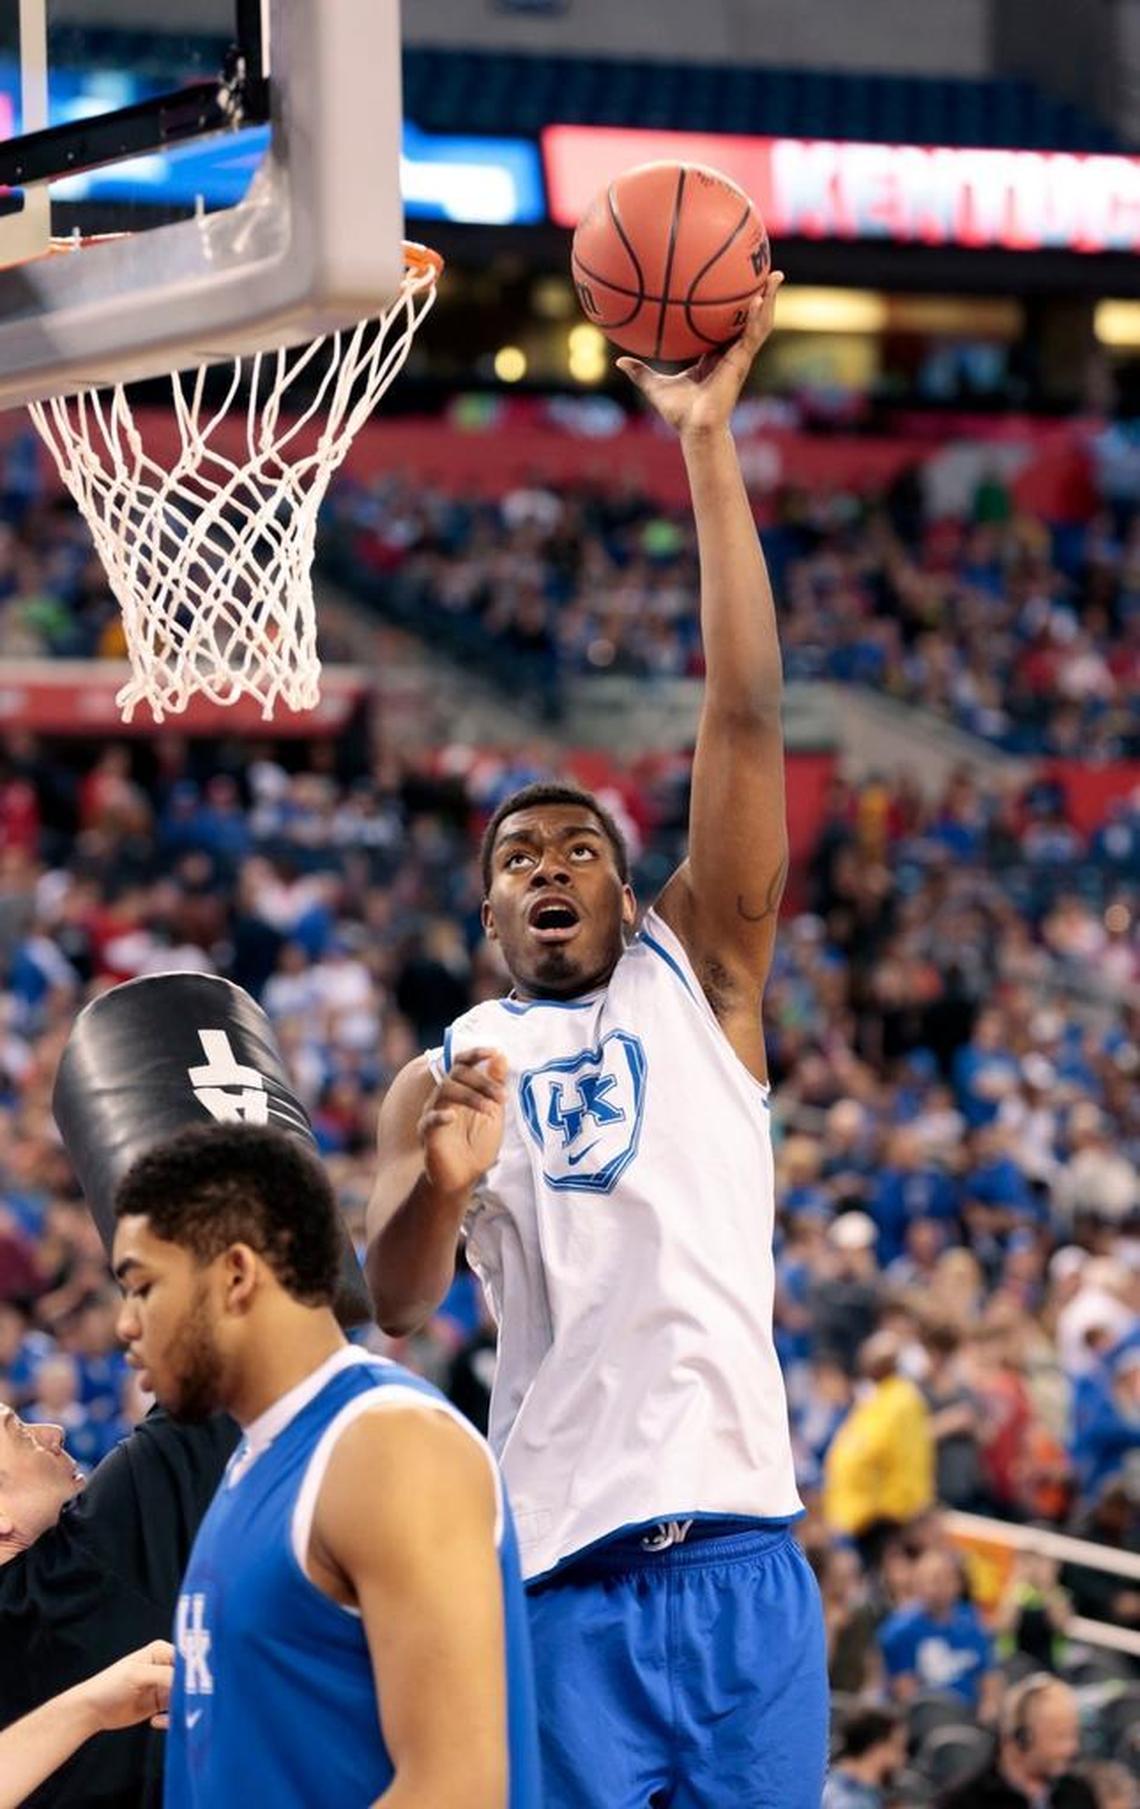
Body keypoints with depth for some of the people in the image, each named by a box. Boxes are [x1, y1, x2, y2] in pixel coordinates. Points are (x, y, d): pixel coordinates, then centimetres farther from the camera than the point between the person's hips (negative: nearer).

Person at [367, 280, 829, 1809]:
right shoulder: (444, 1077, 15)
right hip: (561, 1578, 0)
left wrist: (709, 446, -3)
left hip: (740, 1551, 0)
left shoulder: (697, 980, 13)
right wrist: (439, 1189, -21)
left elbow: (745, 718, 3)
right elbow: (393, 1307, 1)